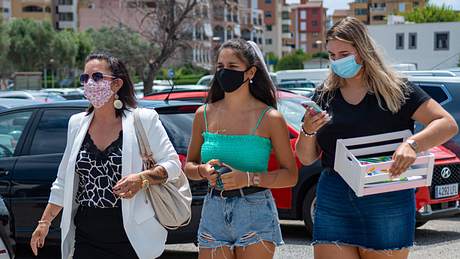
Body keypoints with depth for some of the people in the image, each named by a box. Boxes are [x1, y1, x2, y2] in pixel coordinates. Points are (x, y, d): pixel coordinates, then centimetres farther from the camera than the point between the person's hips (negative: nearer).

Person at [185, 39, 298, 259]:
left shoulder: (269, 118, -3)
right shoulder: (205, 114, 8)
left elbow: (291, 175, -3)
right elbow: (189, 165, 16)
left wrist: (248, 178, -17)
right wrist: (203, 171, -7)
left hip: (255, 212, -3)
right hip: (214, 213, 3)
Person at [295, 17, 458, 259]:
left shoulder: (395, 90, 0)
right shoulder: (324, 96, 11)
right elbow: (306, 158, 13)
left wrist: (412, 144, -25)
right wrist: (308, 131, -8)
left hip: (387, 201, -2)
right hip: (333, 202, 3)